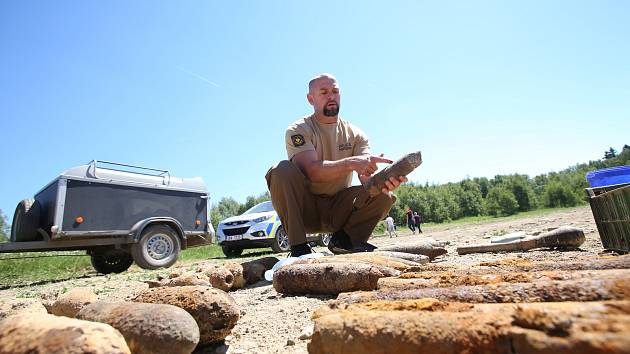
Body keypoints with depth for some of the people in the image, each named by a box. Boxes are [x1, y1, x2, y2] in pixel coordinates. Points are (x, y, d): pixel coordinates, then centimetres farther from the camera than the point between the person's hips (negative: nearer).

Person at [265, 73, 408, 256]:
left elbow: (367, 174, -13)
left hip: (339, 210, 3)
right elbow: (312, 171, -26)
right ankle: (299, 247, -21)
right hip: (305, 209, -2)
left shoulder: (355, 134, 2)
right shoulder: (298, 130, -8)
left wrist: (382, 180, -37)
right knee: (283, 171, -30)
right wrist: (350, 163, -41)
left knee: (384, 194, -21)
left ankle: (344, 239, -2)